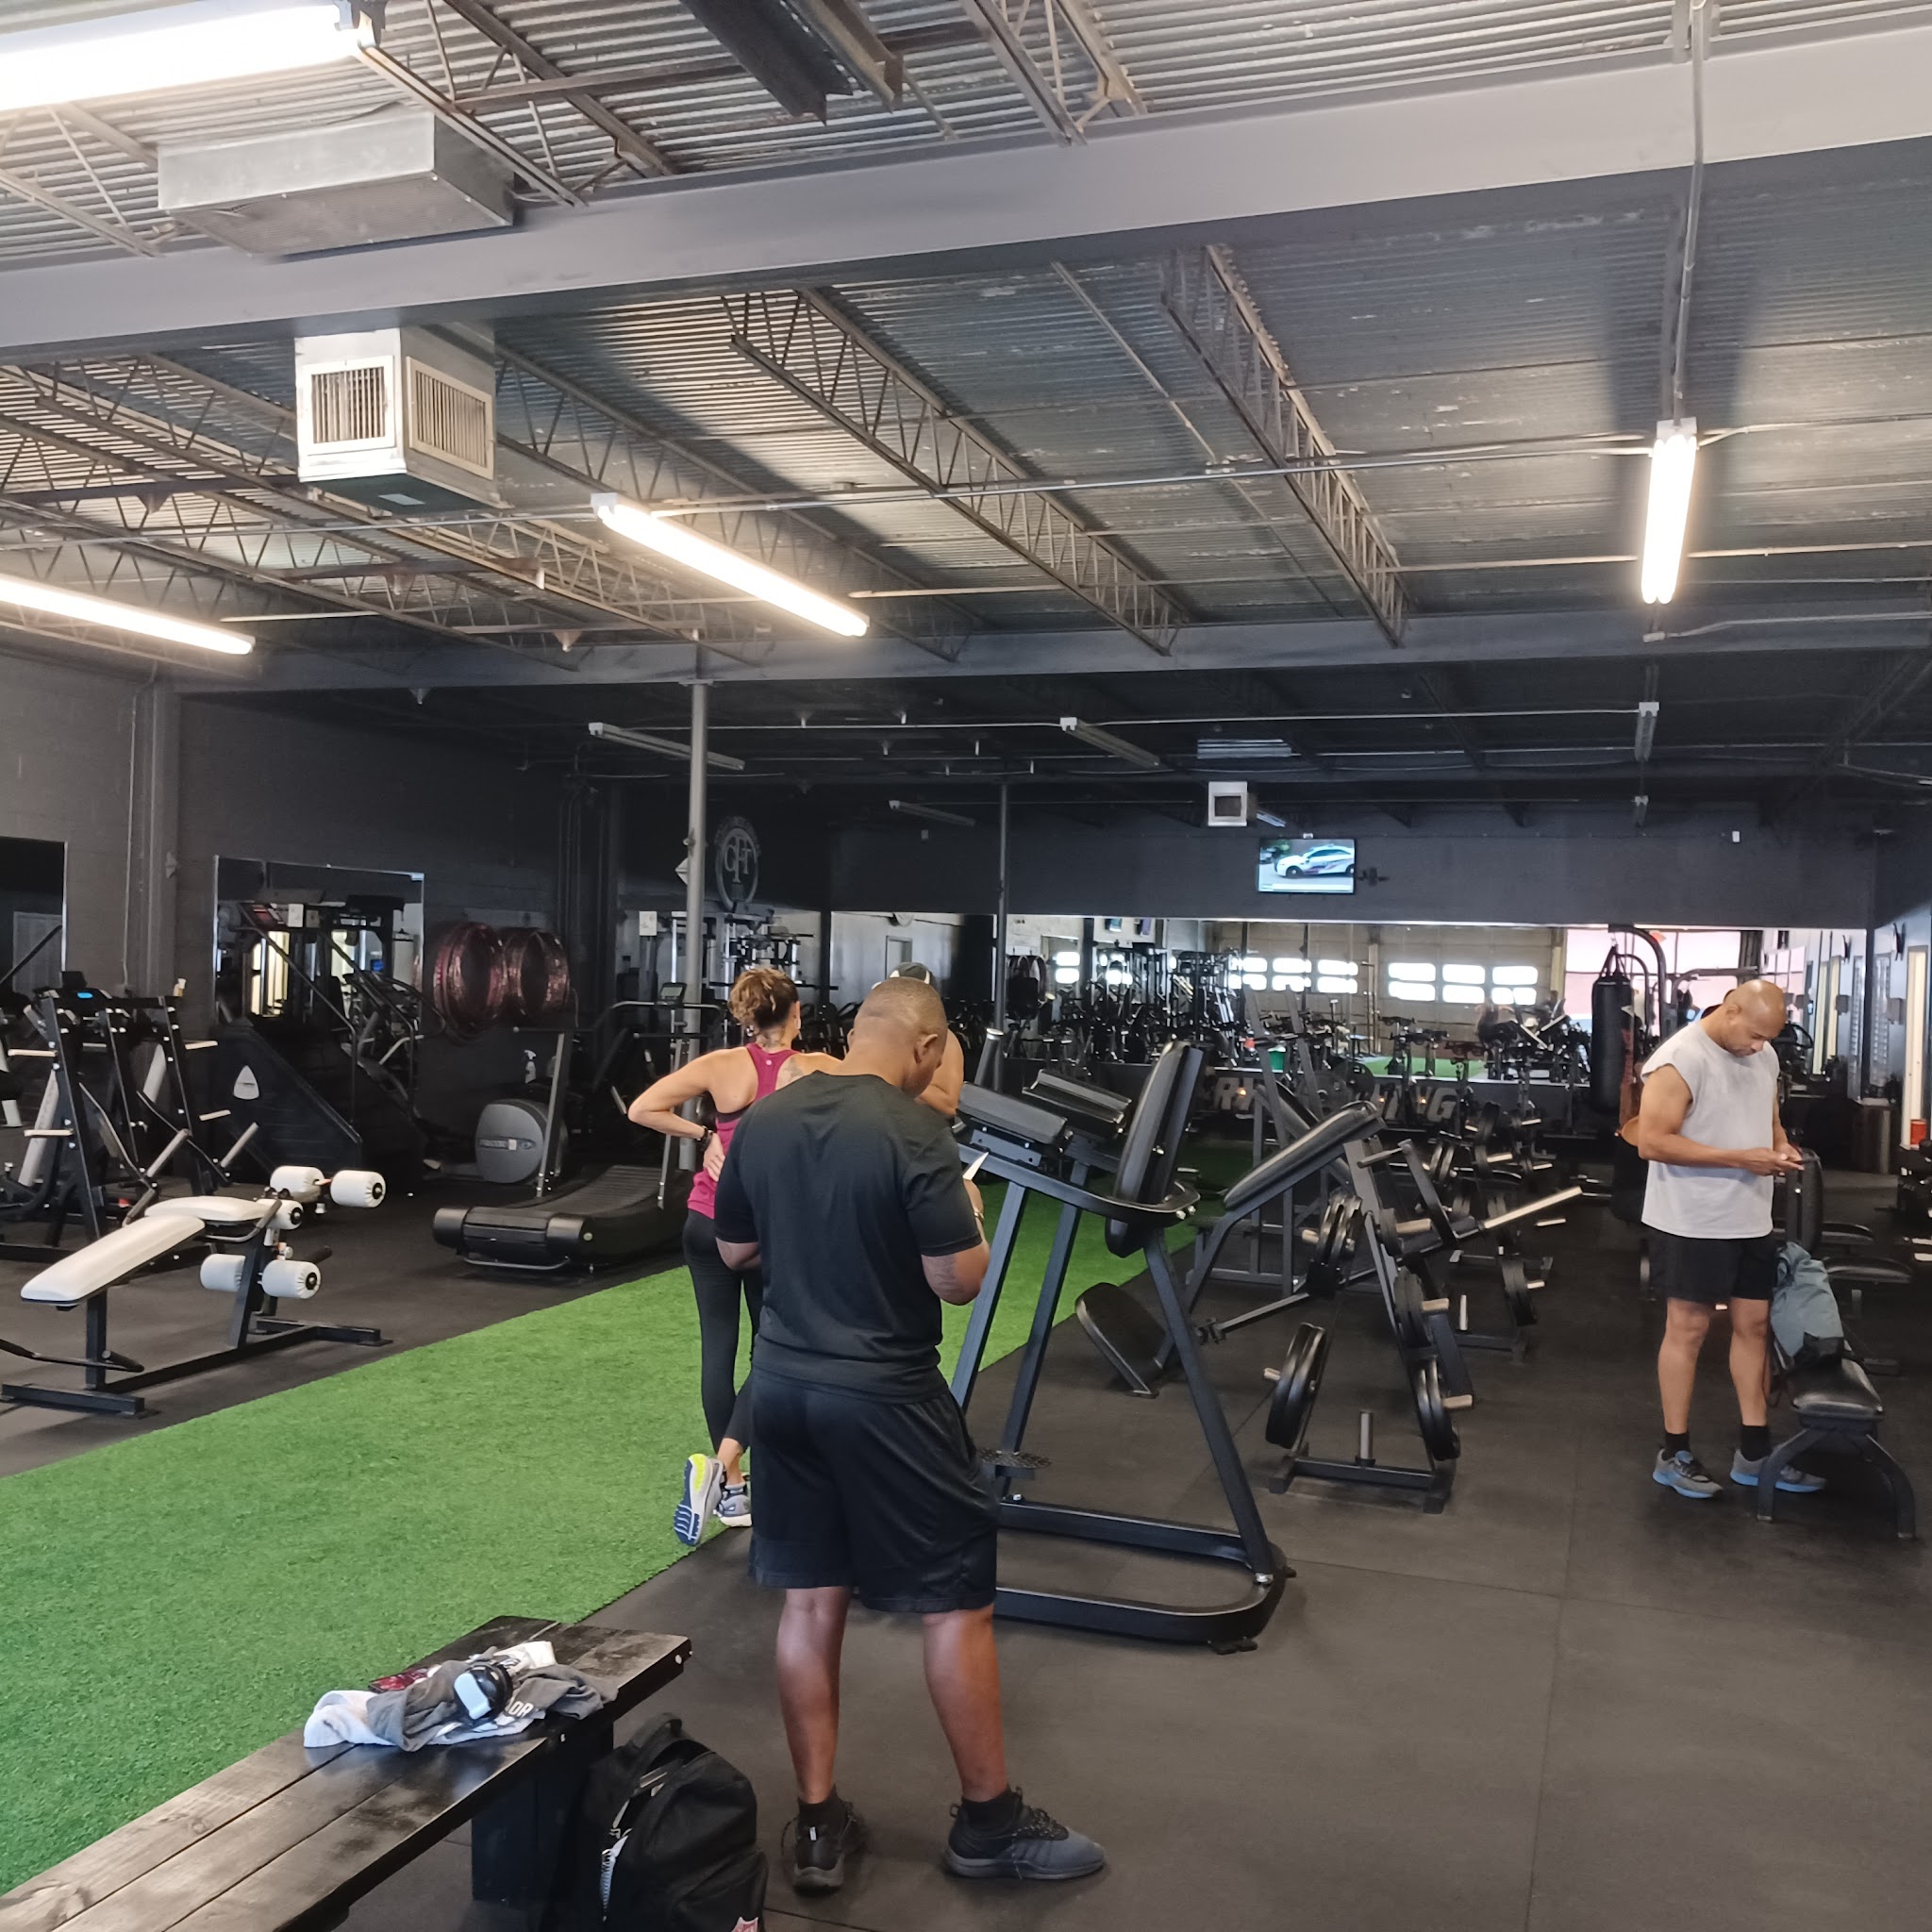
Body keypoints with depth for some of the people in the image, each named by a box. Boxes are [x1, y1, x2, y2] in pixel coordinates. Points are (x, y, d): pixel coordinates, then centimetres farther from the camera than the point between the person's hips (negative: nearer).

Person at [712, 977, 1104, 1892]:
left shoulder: (762, 1122, 3)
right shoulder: (914, 1131, -18)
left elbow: (734, 1251, 13)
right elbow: (959, 1279, -17)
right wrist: (966, 1215, 2)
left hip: (784, 1385, 7)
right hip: (884, 1398, -6)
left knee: (810, 1599, 14)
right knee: (957, 1602, 8)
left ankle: (817, 1824, 22)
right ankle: (989, 1822, 21)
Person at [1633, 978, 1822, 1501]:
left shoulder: (1764, 1058, 7)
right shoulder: (1679, 1060, -18)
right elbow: (1652, 1142, -22)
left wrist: (1781, 1146, -3)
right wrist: (1740, 1158, -25)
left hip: (1751, 1219, 8)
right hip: (1692, 1222, -7)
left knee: (1754, 1324, 11)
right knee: (1688, 1329, 1)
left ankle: (1754, 1452, 21)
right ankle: (1674, 1453, 13)